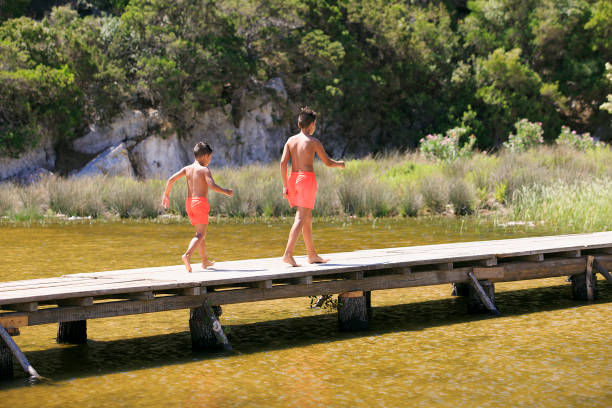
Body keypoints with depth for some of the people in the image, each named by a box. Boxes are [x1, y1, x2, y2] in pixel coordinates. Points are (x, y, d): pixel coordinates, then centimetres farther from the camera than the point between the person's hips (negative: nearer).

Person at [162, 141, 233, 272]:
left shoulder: (187, 168, 9)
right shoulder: (205, 170, -7)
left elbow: (171, 179, 1)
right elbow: (212, 185, -21)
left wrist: (166, 195, 11)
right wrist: (225, 192, -7)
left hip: (189, 202, 7)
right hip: (201, 202, -7)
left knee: (201, 233, 20)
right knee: (200, 234, -10)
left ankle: (205, 261, 28)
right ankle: (187, 255, -33)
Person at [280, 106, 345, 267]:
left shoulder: (291, 140, 8)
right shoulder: (314, 142, -5)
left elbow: (283, 163, 1)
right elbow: (327, 162, 0)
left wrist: (285, 186, 5)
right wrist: (340, 164, 21)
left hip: (293, 178, 6)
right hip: (307, 178, -6)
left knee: (308, 217, 16)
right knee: (301, 219, -9)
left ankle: (312, 255, 22)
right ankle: (288, 254, -21)